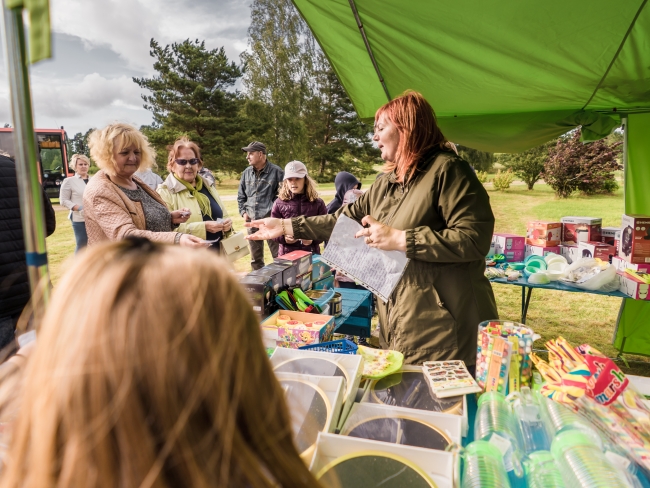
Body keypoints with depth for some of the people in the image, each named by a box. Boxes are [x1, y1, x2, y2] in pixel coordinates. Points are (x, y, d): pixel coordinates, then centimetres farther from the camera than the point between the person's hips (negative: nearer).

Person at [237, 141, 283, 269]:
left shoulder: (276, 171, -5)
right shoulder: (246, 173, 10)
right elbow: (241, 196, 19)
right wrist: (243, 212, 7)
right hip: (251, 221, 5)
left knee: (278, 256, -2)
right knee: (255, 258, 15)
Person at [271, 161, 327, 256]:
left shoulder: (318, 203, 1)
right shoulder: (279, 203, 1)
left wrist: (313, 239, -17)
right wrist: (283, 238, -16)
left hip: (312, 254, 0)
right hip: (287, 254, 0)